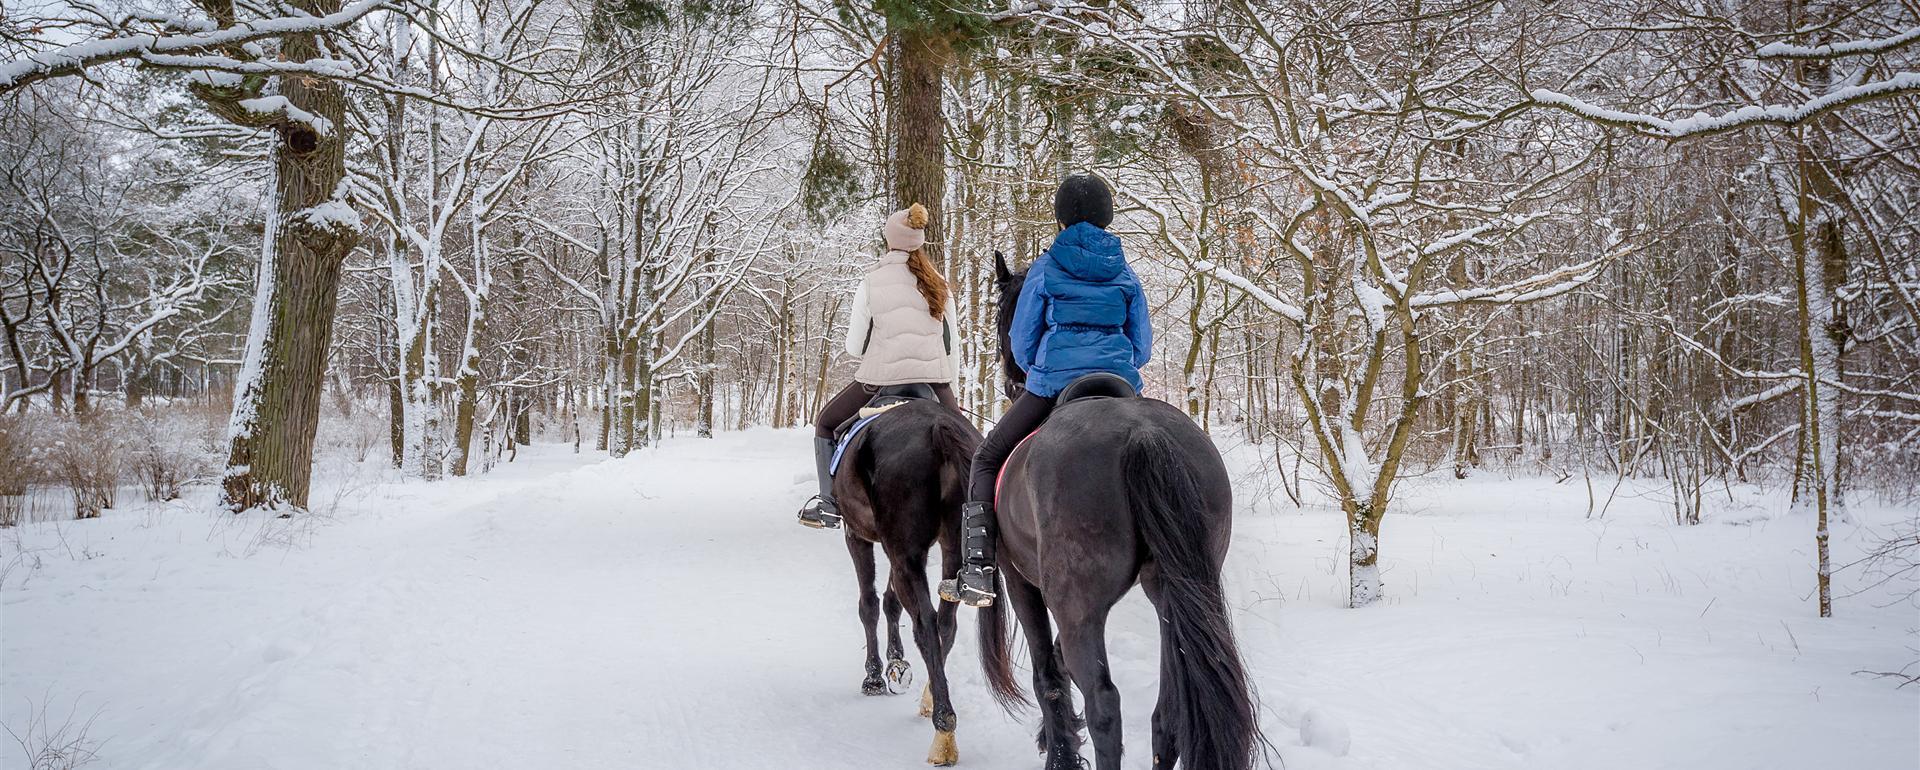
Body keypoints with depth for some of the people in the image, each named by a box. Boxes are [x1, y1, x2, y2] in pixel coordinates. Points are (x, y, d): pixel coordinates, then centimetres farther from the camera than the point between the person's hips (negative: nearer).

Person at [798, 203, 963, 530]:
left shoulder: (872, 282, -4)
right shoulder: (939, 284, 7)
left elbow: (855, 346, 0)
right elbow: (952, 343, 10)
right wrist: (950, 388, 21)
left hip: (882, 379, -2)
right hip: (935, 377, 3)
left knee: (826, 423, 20)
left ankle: (830, 505, 17)